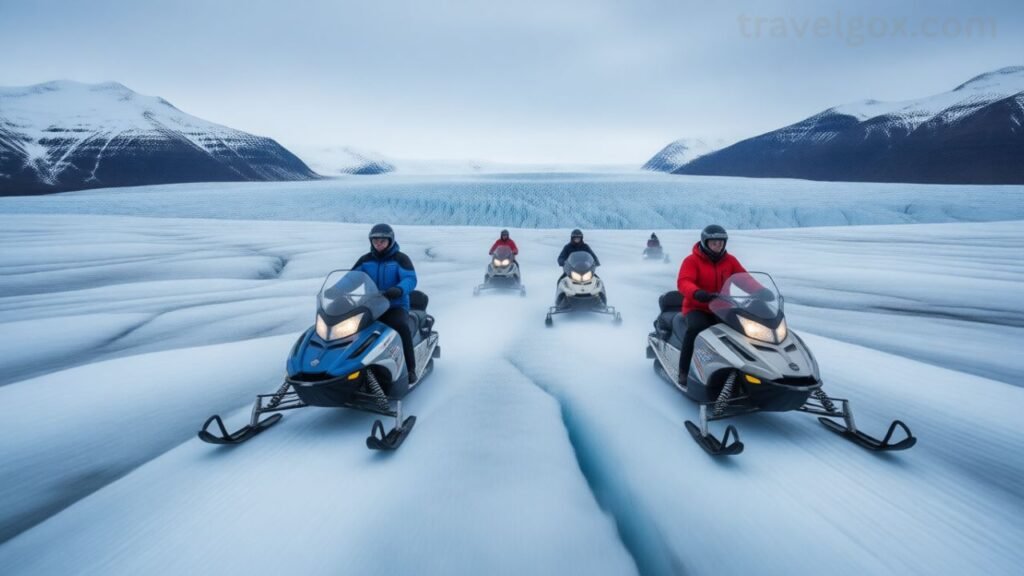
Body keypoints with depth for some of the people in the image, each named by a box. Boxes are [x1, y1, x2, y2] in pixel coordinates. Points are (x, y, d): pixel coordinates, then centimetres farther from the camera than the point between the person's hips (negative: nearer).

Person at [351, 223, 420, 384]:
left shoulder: (400, 259, -2)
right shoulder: (365, 260, 11)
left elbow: (410, 279, -16)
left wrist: (399, 290, -38)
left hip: (395, 306, -4)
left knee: (401, 326, -34)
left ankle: (410, 369, -23)